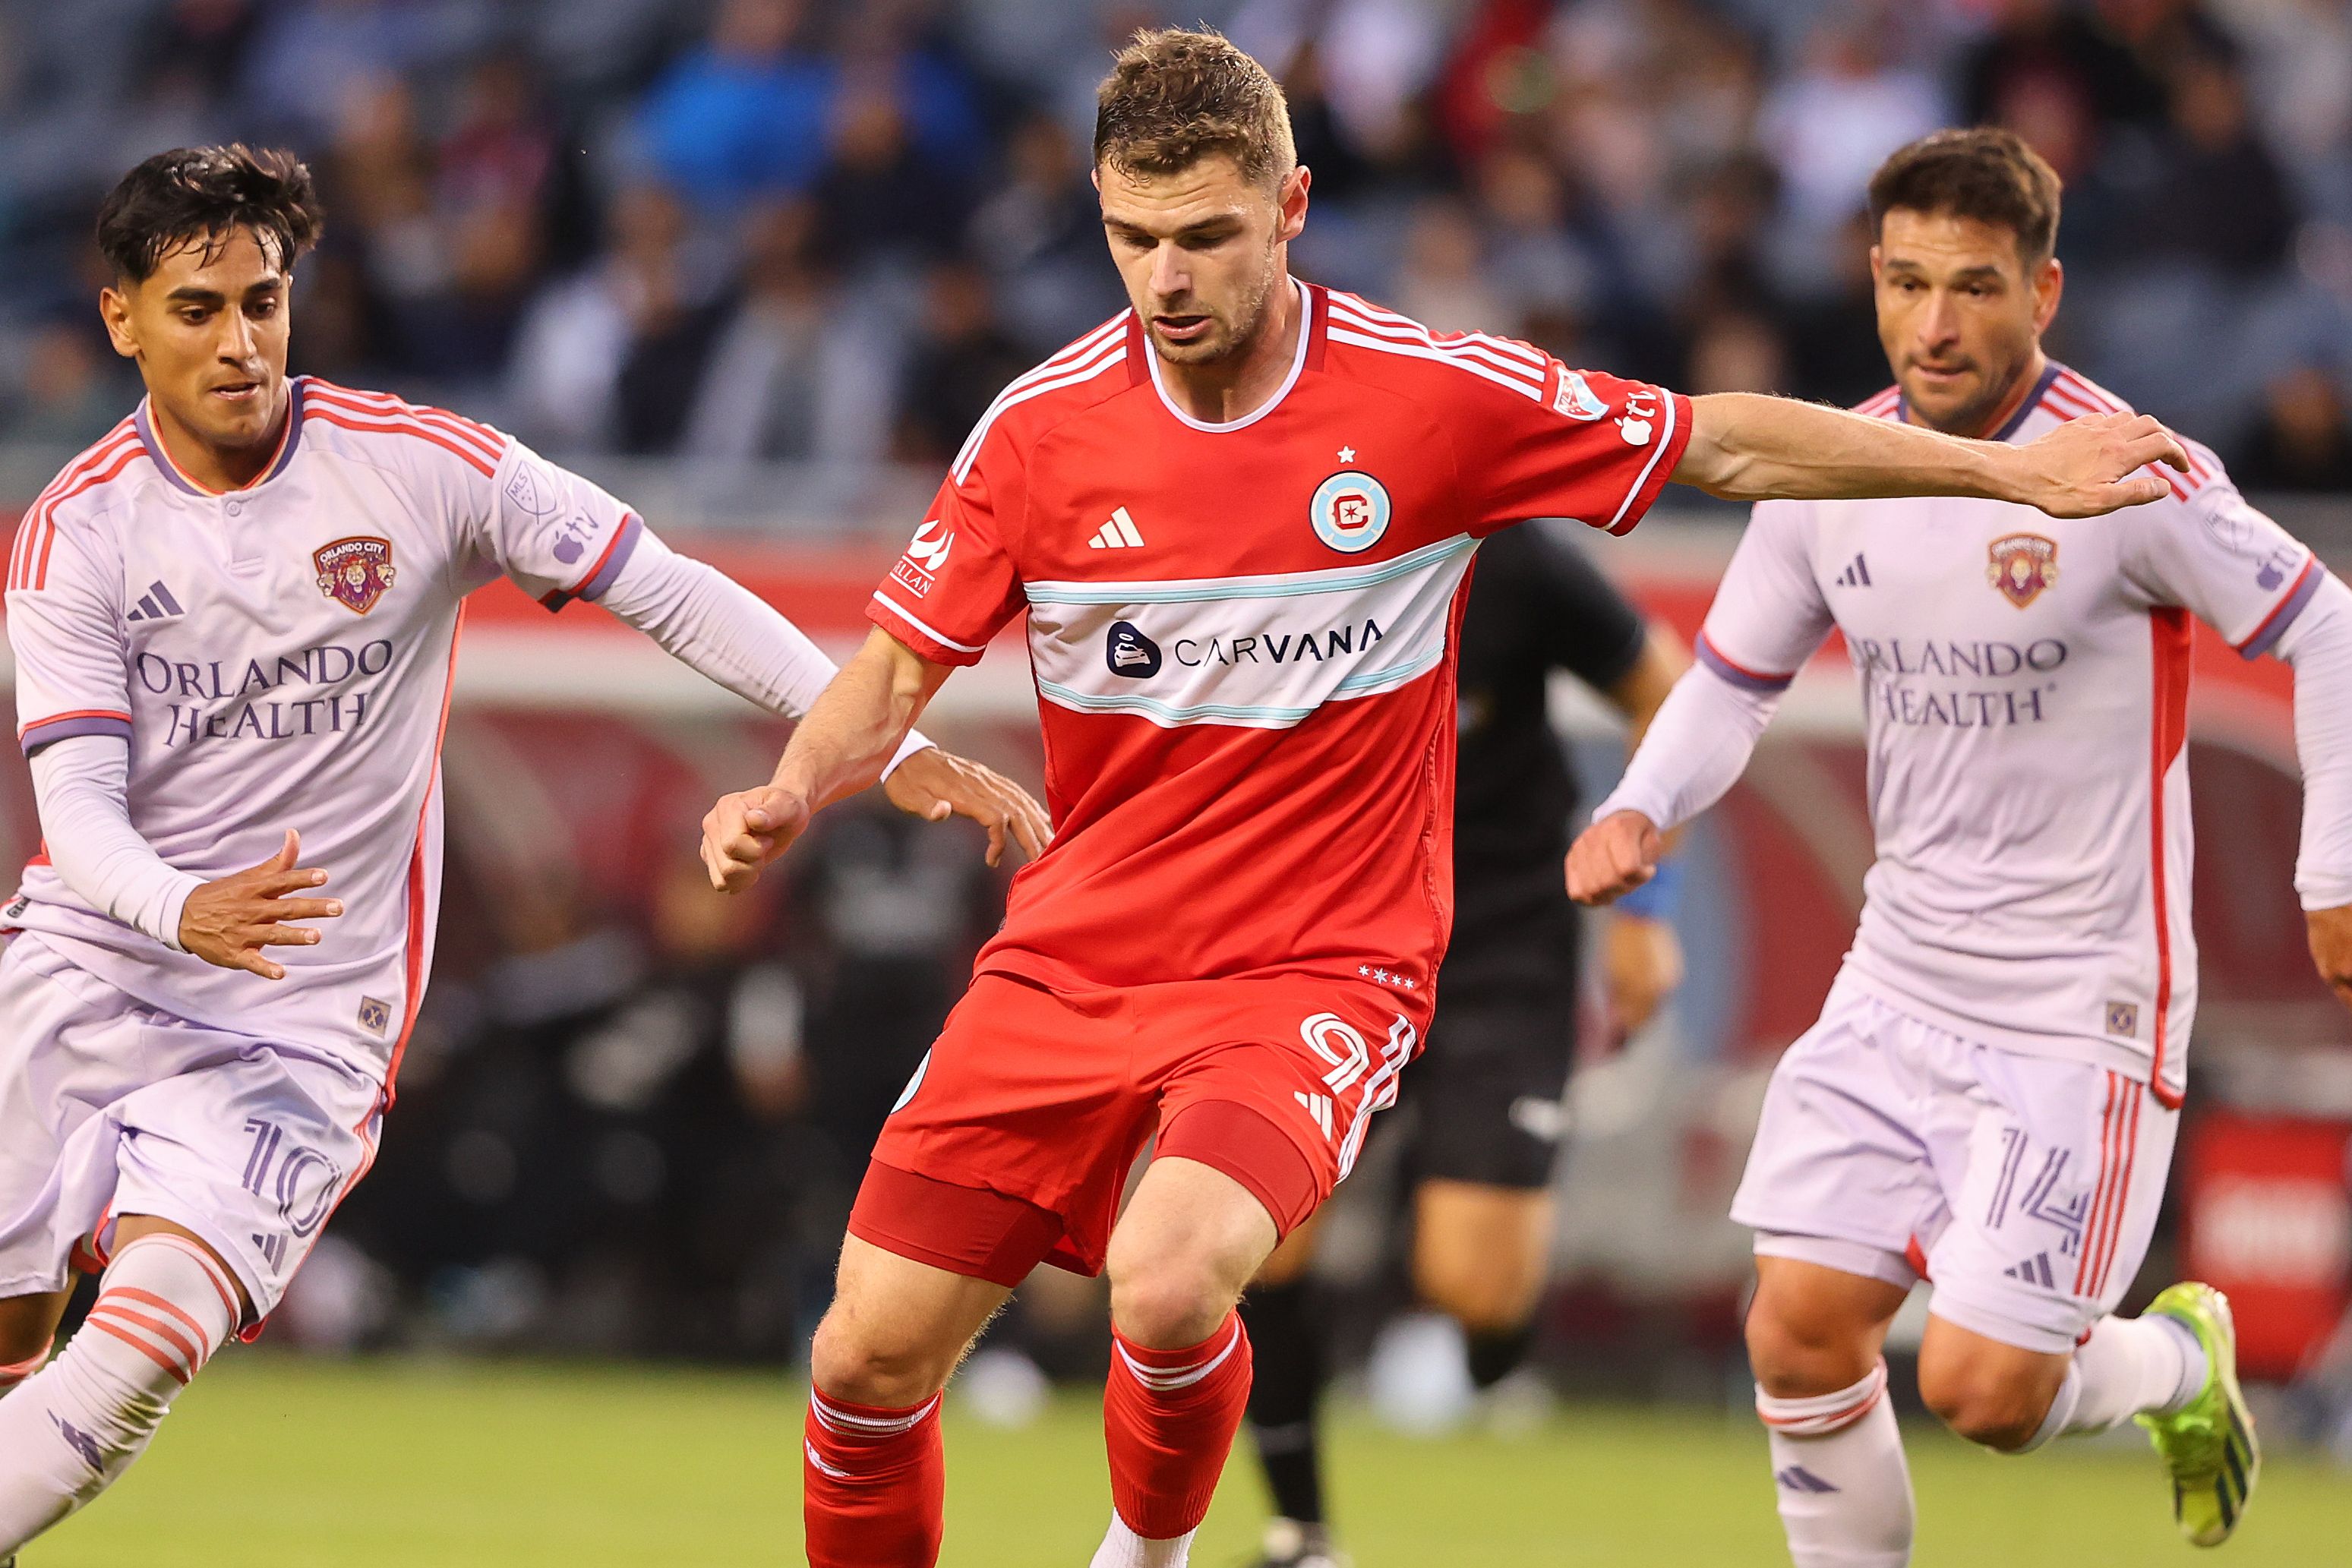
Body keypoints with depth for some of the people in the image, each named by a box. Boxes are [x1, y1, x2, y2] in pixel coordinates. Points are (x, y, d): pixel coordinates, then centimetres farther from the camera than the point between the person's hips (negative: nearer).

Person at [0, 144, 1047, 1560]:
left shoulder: (423, 468, -3)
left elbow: (675, 596, 2)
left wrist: (894, 749, -5)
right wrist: (185, 910, -31)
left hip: (303, 1023, -1)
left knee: (153, 1335, -23)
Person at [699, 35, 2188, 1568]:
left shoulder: (1438, 395, -9)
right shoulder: (1043, 428, -4)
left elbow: (1725, 442, 3)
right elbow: (901, 666, 6)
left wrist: (2011, 467, 5)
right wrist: (788, 797, -14)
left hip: (1318, 968, -3)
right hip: (1069, 963, 3)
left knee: (1167, 1281, -30)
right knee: (871, 1351, -5)